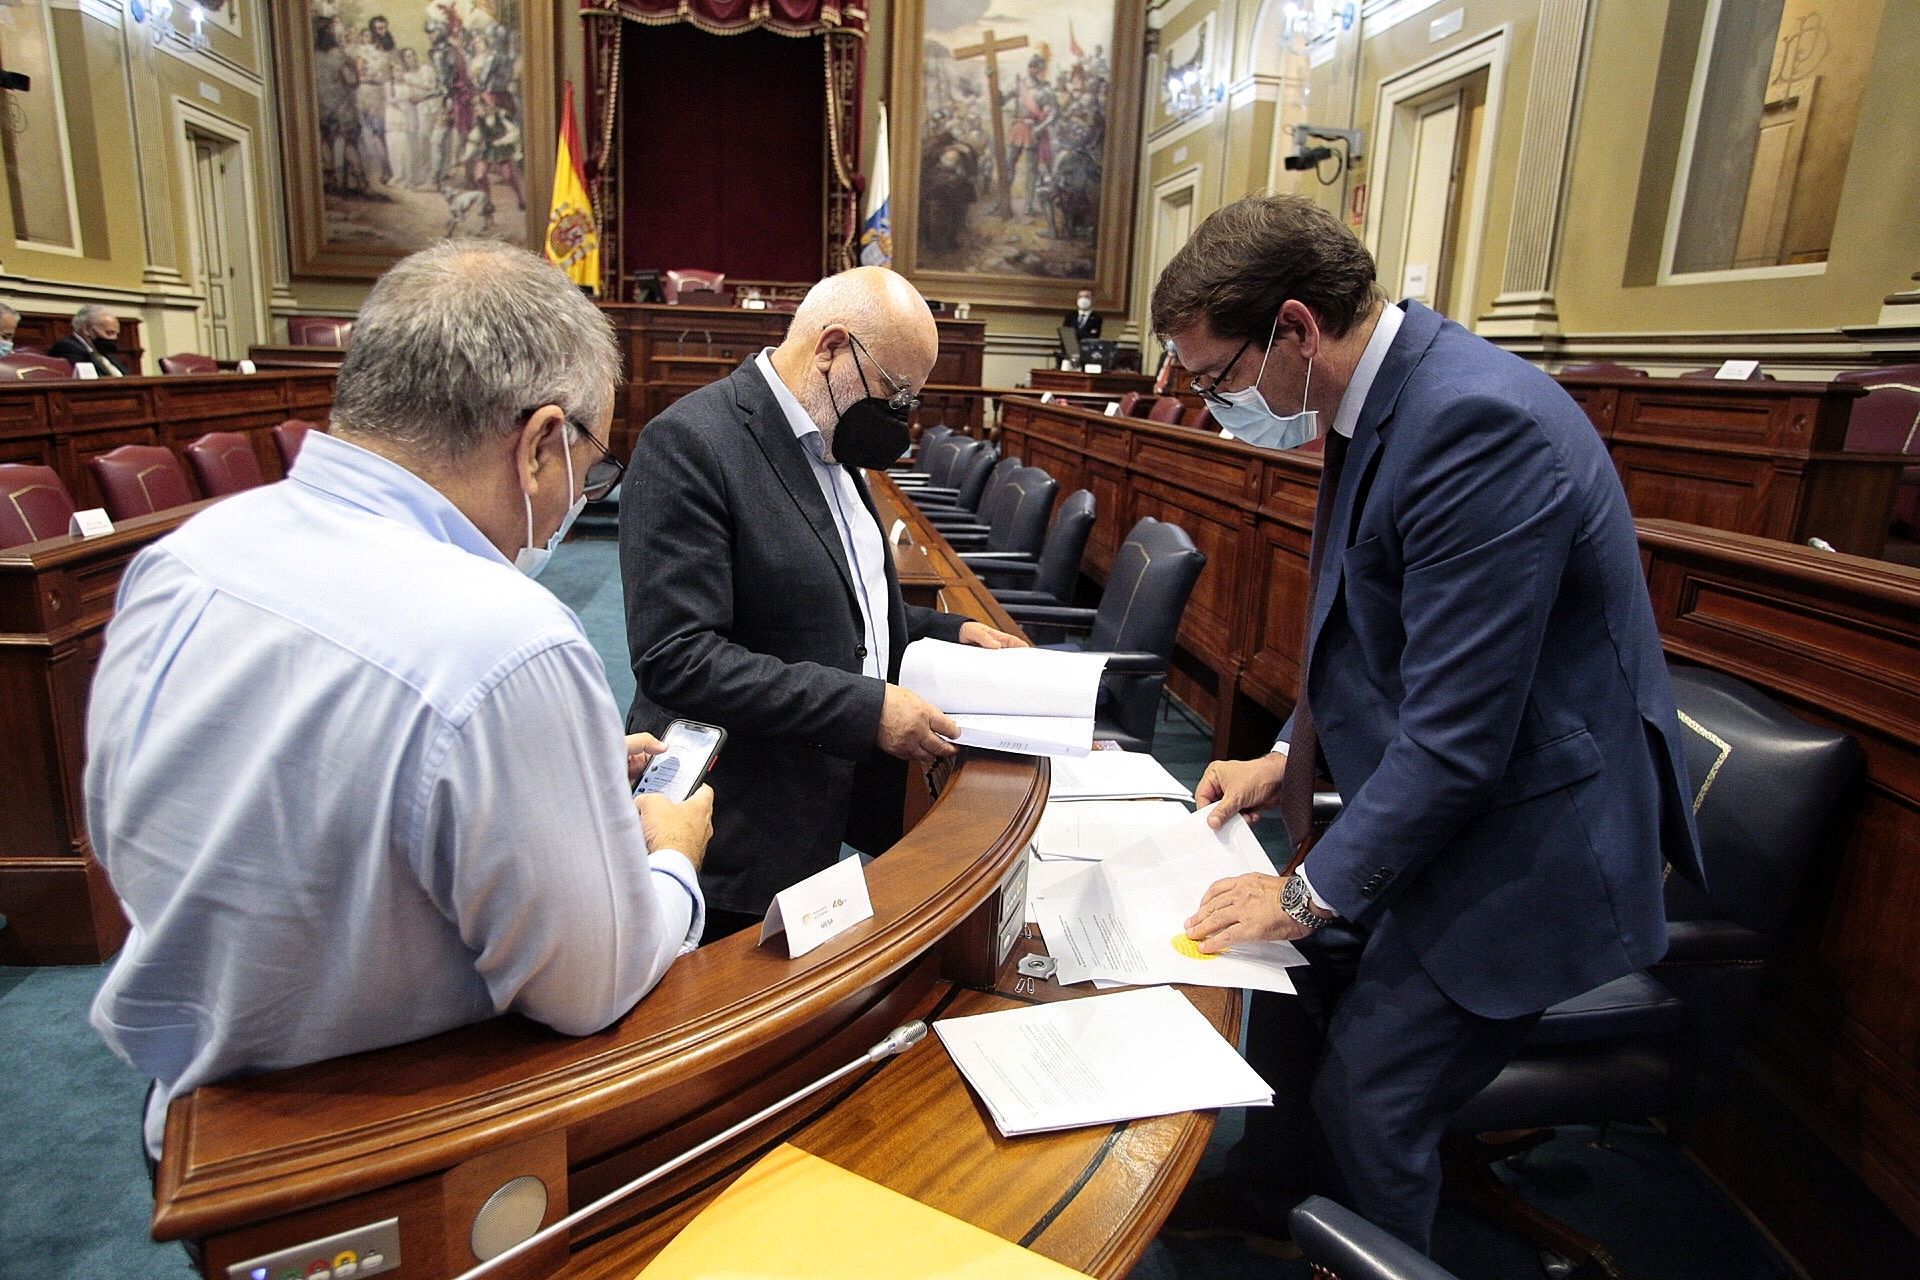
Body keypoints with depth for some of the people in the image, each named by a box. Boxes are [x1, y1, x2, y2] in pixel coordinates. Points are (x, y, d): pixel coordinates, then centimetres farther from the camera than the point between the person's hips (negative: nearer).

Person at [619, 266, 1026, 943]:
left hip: (843, 804, 8)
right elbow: (677, 659, -25)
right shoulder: (689, 442, -18)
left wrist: (948, 632, 7)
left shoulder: (825, 441, 10)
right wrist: (866, 709, -25)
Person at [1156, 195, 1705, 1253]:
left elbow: (1455, 735, -29)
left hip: (1518, 843, -9)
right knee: (1297, 976, 20)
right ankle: (1261, 1197, 45)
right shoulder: (1378, 402, 1)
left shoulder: (1476, 421, -30)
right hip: (1416, 801, 9)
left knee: (1366, 1101, 4)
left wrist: (1310, 891, -18)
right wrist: (1289, 756, 7)